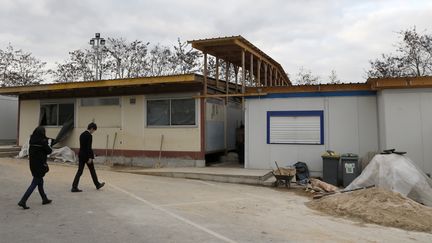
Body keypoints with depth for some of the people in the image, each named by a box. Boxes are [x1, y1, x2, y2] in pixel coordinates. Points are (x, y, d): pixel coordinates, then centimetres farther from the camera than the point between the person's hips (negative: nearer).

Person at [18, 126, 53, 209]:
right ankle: (23, 201, -5)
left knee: (40, 182, 19)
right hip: (40, 165, -7)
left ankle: (44, 199, 32)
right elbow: (49, 151, -8)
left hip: (33, 164, 7)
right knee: (34, 184, -1)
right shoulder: (42, 142, -17)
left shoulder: (32, 141, 2)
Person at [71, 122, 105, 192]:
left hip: (81, 155, 8)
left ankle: (74, 187, 2)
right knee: (92, 171, 8)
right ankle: (97, 184, 22)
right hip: (86, 156, -8)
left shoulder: (82, 134, 10)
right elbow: (89, 147, -20)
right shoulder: (89, 135, -17)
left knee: (79, 171, 7)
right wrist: (90, 158, -18)